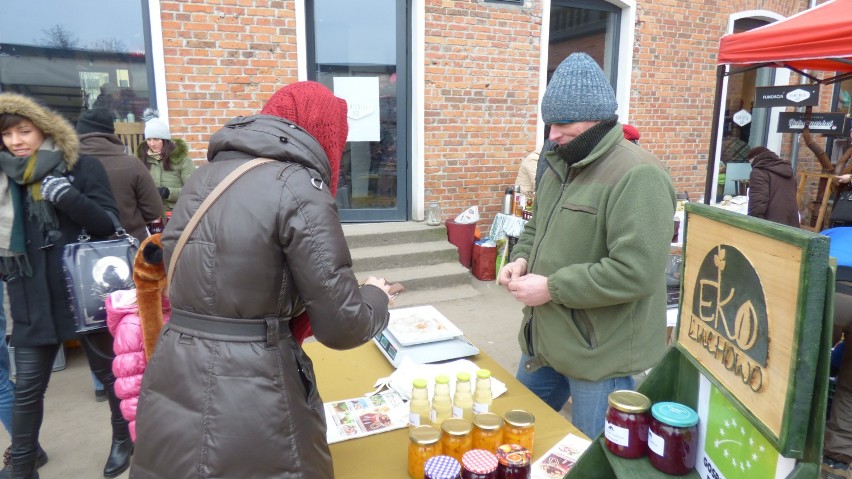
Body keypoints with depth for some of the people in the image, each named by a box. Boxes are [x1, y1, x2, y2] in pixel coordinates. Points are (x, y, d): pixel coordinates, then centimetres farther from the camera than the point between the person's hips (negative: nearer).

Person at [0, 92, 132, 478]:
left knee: (108, 371, 14)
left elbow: (109, 223, -12)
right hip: (33, 301, 3)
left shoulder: (82, 167, -5)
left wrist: (69, 198, -25)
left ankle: (123, 439, 36)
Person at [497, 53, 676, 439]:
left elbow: (636, 272, -29)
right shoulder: (560, 165, 8)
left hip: (603, 357, -8)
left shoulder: (637, 176, -22)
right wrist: (522, 258, -2)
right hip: (545, 341, 9)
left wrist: (552, 288, -23)